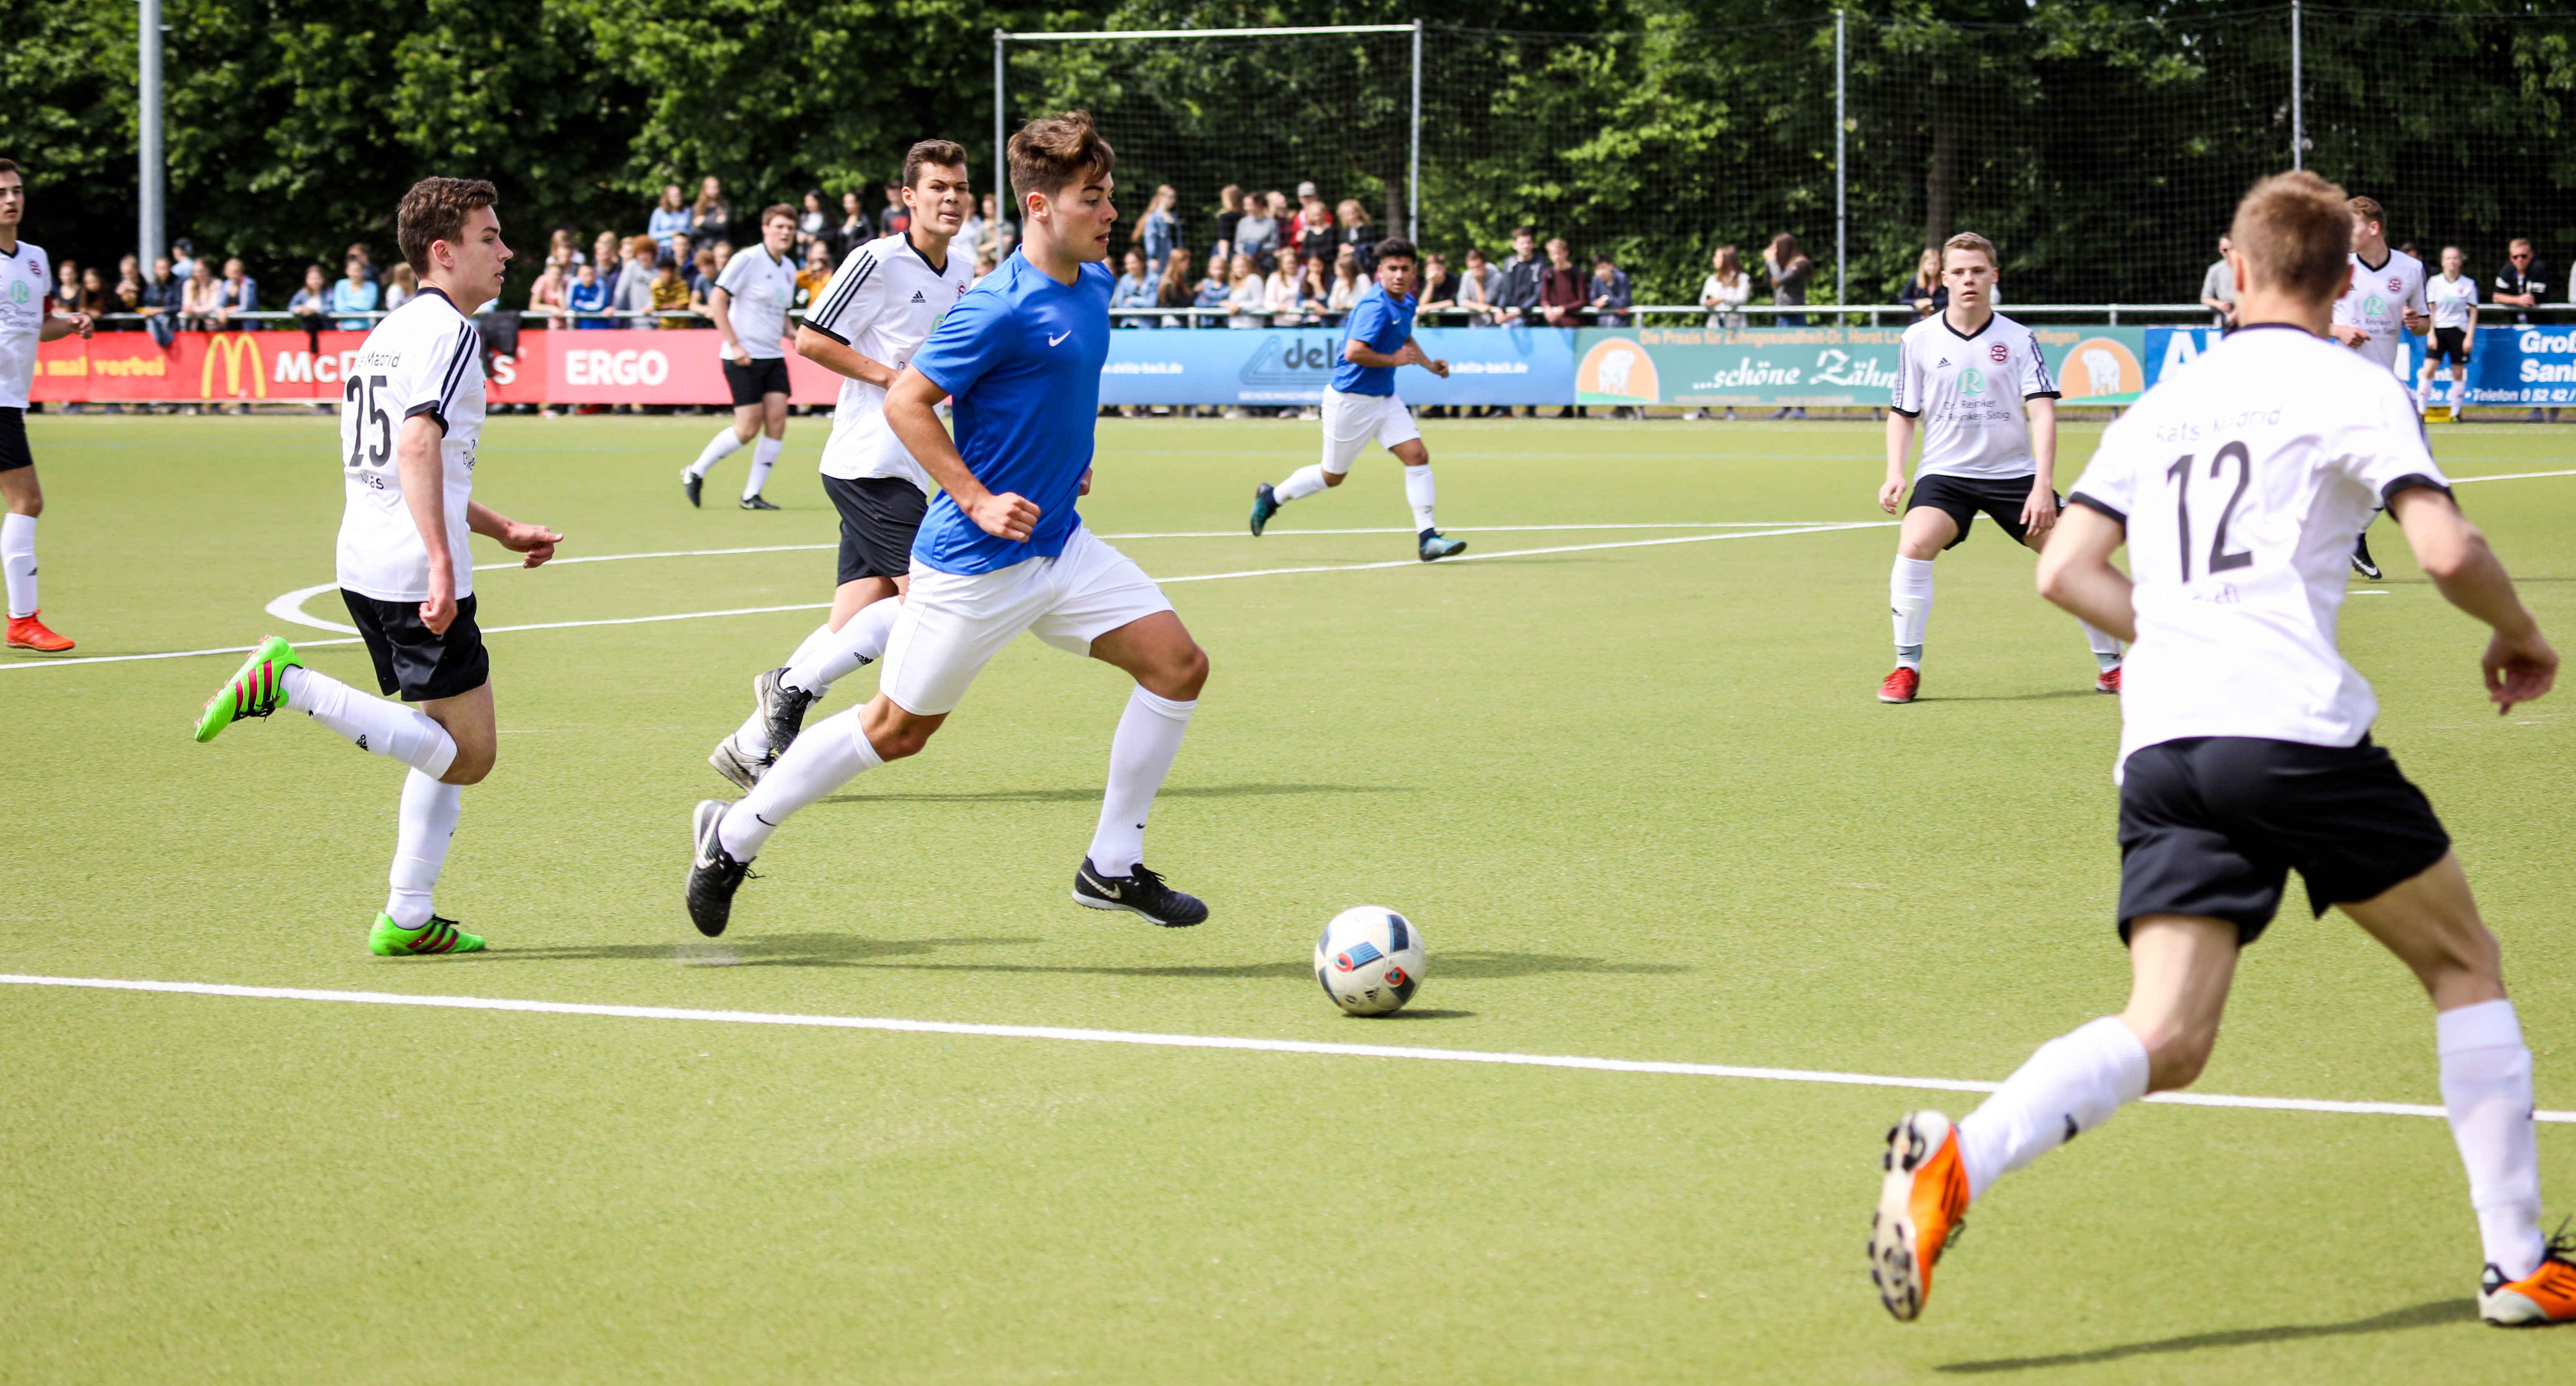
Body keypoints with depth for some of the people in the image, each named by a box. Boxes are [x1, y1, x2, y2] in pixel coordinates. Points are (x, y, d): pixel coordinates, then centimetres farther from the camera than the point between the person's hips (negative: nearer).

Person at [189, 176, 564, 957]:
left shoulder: (392, 331, 21)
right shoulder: (450, 333, -9)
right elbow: (418, 445, -24)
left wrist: (501, 531, 33)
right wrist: (442, 564, -29)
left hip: (367, 568, 10)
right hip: (414, 573, -10)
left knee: (452, 744, 17)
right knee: (469, 753, -5)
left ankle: (408, 919, 14)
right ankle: (286, 684, -13)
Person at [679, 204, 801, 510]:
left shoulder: (789, 269, 12)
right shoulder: (748, 260, -11)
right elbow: (716, 300, -13)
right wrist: (735, 345, -17)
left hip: (773, 356, 7)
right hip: (744, 358, -7)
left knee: (777, 420, -6)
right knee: (748, 428, -8)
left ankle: (752, 495, 2)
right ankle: (696, 473, 12)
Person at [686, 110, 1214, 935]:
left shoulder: (1092, 284, 6)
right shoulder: (1002, 309, -21)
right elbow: (905, 403, -19)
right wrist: (978, 502, -22)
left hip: (1058, 549, 8)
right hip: (974, 562, -8)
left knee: (1178, 664, -3)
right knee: (899, 728, 3)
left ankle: (1112, 868, 7)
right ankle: (734, 838, 21)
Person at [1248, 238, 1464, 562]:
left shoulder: (1406, 303, 7)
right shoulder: (1375, 306, -24)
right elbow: (1353, 353, -34)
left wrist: (1429, 364, 14)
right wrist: (1394, 360, -22)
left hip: (1384, 398, 8)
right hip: (1351, 399, -8)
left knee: (1418, 456, -6)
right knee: (1332, 475, 7)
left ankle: (1427, 538, -5)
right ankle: (1271, 497, 31)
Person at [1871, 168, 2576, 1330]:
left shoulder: (2163, 403, 21)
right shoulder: (2348, 388, 3)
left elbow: (2064, 573, 17)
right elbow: (2447, 550, -9)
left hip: (2159, 744, 5)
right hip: (2295, 724, -5)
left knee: (2164, 1041, -3)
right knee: (2463, 967, 15)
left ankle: (1954, 1160, -29)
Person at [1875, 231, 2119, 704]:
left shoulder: (2018, 340, -3)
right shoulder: (1918, 340, 0)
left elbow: (2042, 412, -8)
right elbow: (1903, 414, 10)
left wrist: (2043, 485, -19)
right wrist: (1894, 473, -5)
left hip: (2013, 471, 0)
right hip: (1944, 471, 0)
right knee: (1915, 545, -27)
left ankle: (2109, 665, 15)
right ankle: (1907, 668, -14)